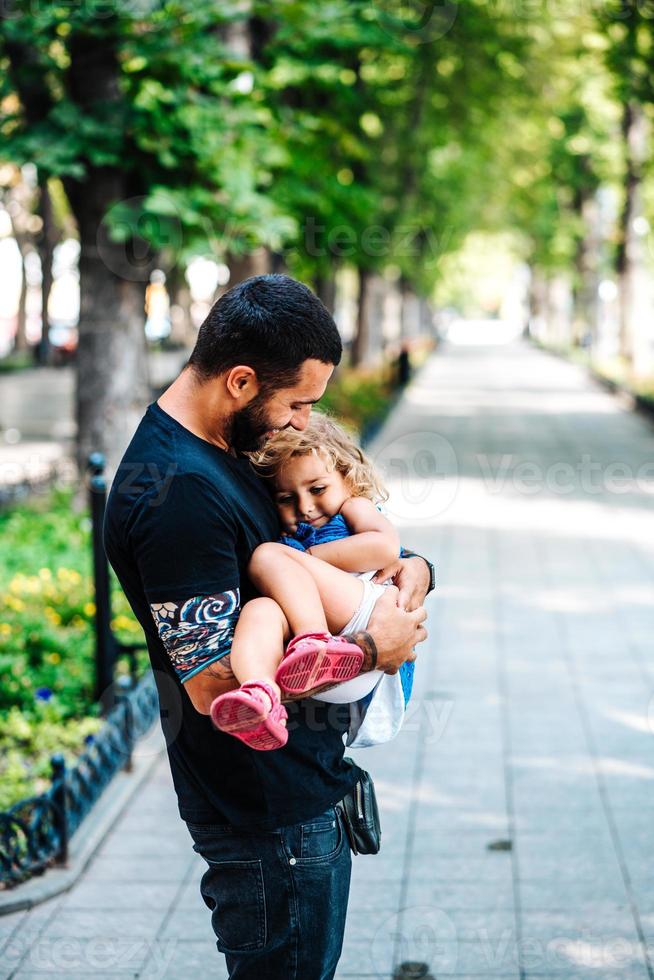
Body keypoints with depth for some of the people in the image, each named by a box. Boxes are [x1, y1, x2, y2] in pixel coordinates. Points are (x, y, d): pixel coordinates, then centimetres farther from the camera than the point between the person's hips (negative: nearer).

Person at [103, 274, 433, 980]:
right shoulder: (178, 491, -26)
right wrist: (371, 648, -17)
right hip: (270, 814, -10)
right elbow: (217, 683, -27)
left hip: (303, 786, 10)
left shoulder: (222, 449, 7)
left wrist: (405, 567, 1)